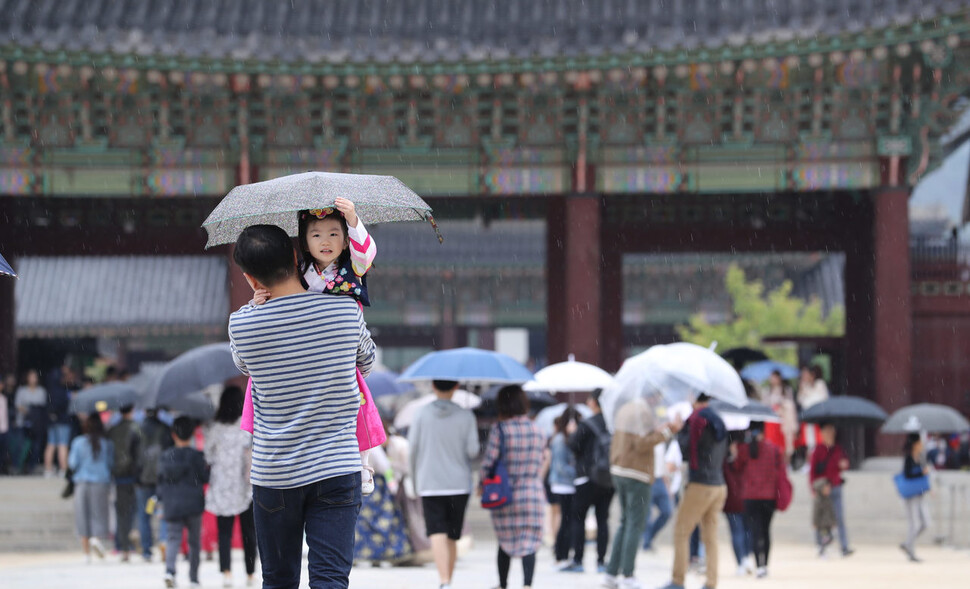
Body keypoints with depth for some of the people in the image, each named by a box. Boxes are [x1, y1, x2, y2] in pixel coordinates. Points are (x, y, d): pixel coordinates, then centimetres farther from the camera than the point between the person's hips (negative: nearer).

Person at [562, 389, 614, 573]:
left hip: (588, 477, -5)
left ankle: (577, 560, -1)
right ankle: (601, 561, 6)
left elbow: (574, 446, -8)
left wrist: (571, 435, 11)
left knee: (578, 518, 4)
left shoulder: (587, 425, -13)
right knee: (603, 519, 8)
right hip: (609, 480, 5)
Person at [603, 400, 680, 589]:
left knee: (625, 523, 15)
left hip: (618, 471, 8)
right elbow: (642, 445, -19)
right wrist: (667, 431, -16)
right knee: (635, 525, -5)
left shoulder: (623, 411, 13)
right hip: (638, 474, -8)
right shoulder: (642, 412, -13)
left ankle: (611, 574, 12)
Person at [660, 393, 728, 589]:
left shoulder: (697, 418, -13)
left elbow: (687, 449, -13)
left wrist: (679, 430, -1)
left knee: (681, 532, 0)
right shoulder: (718, 420, 12)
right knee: (710, 536, 9)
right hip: (719, 485, 8)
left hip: (700, 485, -8)